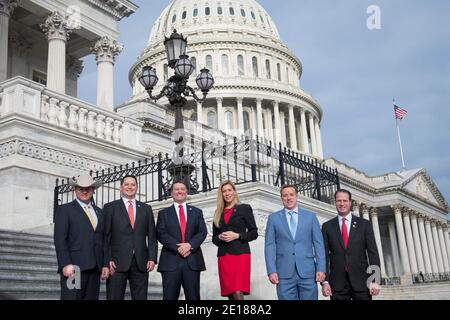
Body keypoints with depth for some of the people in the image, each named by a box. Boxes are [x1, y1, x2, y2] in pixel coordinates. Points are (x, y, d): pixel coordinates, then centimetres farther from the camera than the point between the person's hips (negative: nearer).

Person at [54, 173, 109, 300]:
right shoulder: (64, 210, 2)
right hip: (73, 268, -5)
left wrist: (105, 265, 9)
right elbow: (59, 239, -7)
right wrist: (66, 264, -16)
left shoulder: (99, 212, 18)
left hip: (95, 269, 5)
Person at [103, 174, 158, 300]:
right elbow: (105, 236, 0)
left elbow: (151, 236, 10)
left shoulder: (146, 208, 13)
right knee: (114, 297, 0)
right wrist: (107, 260, -9)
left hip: (141, 262, 3)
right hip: (117, 262, -2)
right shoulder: (110, 207, 5)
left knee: (140, 297, 5)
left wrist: (152, 258, 0)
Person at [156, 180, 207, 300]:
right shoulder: (164, 213, 11)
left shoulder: (197, 212, 16)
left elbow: (202, 232, 4)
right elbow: (161, 234, -1)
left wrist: (190, 245, -13)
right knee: (170, 297, -1)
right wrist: (178, 247, -13)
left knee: (193, 297, 1)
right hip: (171, 261, -1)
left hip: (192, 260, 1)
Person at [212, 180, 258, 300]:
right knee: (230, 294, 2)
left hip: (240, 254, -4)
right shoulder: (218, 213, 17)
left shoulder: (245, 208, 6)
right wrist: (220, 237, -4)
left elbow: (254, 233, 2)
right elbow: (214, 238, 18)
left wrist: (237, 235, -11)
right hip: (223, 256, 4)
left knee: (238, 293, -17)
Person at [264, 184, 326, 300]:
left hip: (307, 272, 1)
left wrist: (321, 269, -2)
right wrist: (271, 271, -6)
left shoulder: (310, 216, 10)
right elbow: (270, 246, 3)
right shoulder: (273, 218, 8)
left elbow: (318, 244, 7)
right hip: (284, 274, 0)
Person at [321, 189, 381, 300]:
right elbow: (324, 255, 3)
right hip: (337, 283, 0)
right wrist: (325, 281, -6)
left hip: (361, 281, 0)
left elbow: (373, 253, 2)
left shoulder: (364, 224, 6)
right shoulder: (327, 226, 7)